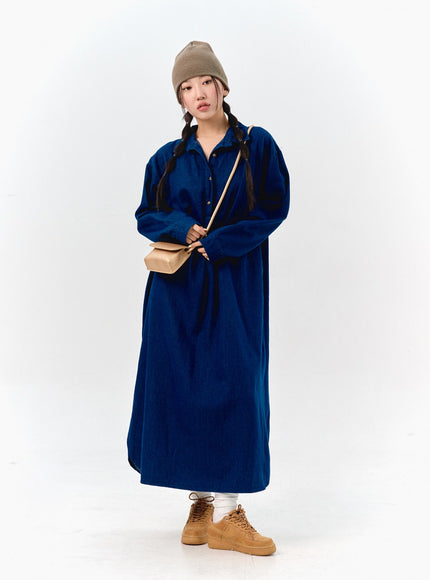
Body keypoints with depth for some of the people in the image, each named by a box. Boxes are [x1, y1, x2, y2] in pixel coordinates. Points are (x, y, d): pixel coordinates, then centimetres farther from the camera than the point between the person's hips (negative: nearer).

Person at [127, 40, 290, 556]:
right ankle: (201, 503, 11)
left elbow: (274, 206, -3)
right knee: (181, 386, 0)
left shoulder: (256, 146, 4)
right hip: (177, 288, 2)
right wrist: (182, 229, -11)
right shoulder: (167, 158, 11)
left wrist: (217, 243, -12)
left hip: (234, 286, -2)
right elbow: (146, 215, 10)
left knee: (232, 386, -6)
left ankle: (225, 515, -1)